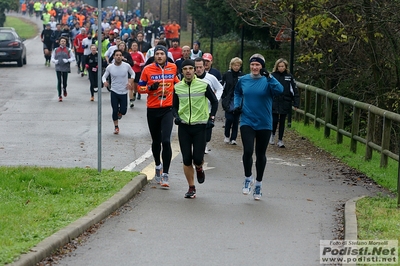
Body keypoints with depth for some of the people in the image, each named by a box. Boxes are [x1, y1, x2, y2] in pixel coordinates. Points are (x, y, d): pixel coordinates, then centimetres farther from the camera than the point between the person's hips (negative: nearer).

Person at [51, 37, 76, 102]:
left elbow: (73, 58, 3)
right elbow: (52, 58, 14)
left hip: (65, 68, -1)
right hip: (58, 68, 1)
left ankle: (64, 89, 38)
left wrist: (67, 60, -15)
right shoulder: (56, 50, 9)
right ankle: (60, 96, 4)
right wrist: (54, 61, -8)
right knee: (59, 81, -3)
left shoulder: (68, 50, 3)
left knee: (64, 81, 2)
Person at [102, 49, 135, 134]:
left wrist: (130, 81, -10)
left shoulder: (127, 66, -10)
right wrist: (104, 82, -20)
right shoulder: (109, 67, -9)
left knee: (123, 111, 0)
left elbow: (133, 74, 7)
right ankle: (116, 127, 20)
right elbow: (104, 76, 3)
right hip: (114, 92, 0)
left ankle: (119, 113, 38)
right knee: (115, 110, 1)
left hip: (124, 92, 0)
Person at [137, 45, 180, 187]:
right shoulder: (148, 69, -4)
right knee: (156, 141, 15)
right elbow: (140, 88, 1)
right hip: (153, 110, 1)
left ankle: (165, 174, -11)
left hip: (168, 109, -1)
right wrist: (150, 87, -16)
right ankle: (158, 165, 40)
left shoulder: (173, 68, 2)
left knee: (166, 141, -15)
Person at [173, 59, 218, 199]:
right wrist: (176, 116, -5)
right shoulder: (178, 87, 4)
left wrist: (211, 118, 0)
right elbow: (175, 105, 15)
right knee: (186, 159, 0)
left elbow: (214, 101, 8)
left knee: (198, 158, -8)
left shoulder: (203, 85, -4)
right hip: (183, 126, 2)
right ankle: (191, 188, 13)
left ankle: (199, 169, 29)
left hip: (200, 126, -2)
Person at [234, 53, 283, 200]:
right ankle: (248, 178, 10)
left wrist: (269, 77, -36)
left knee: (260, 154, 11)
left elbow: (279, 90, -28)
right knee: (248, 151, -16)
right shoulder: (243, 80, 1)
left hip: (264, 124, -1)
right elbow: (237, 93, 21)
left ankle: (258, 184, 29)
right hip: (247, 122, 1)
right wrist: (237, 105, 4)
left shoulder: (267, 81, -8)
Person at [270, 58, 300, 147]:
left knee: (282, 122, 7)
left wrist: (296, 103, -3)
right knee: (274, 120, -2)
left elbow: (294, 90, 2)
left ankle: (280, 140, 16)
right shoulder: (273, 75, -2)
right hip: (274, 103, -1)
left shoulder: (289, 76, 1)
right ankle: (272, 134, 27)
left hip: (285, 103, 1)